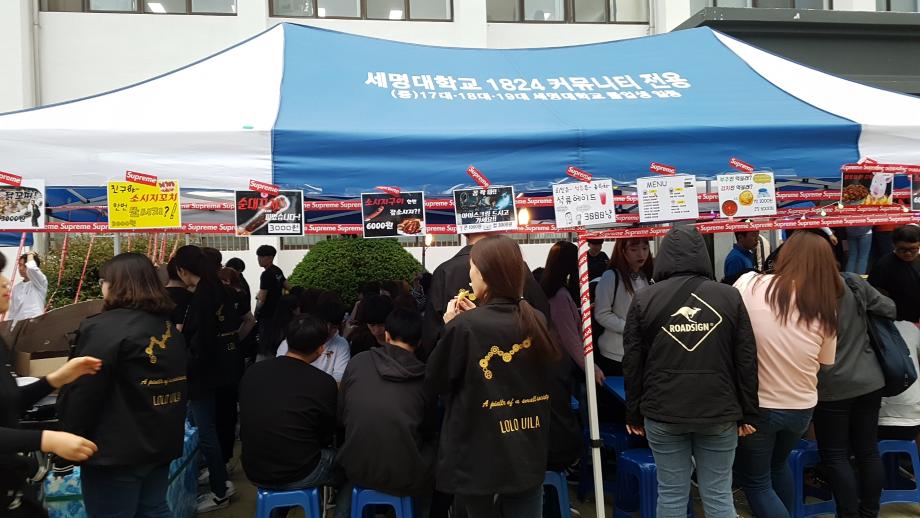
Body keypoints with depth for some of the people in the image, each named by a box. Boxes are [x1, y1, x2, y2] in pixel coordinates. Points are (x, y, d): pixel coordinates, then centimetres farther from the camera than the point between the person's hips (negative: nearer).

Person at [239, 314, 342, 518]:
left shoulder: (251, 372, -5)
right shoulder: (324, 383, -18)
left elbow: (246, 429, 9)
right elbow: (326, 436, -1)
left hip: (254, 471, 5)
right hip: (297, 475, -5)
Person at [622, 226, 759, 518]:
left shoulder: (644, 299, -1)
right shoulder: (729, 296, 1)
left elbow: (632, 363, 0)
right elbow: (747, 360, 1)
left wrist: (634, 414, 8)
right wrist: (748, 413, 8)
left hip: (663, 413, 0)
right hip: (719, 413, 1)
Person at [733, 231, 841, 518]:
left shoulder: (750, 284, -14)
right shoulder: (825, 310, -3)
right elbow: (824, 363, 4)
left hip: (755, 405, -4)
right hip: (801, 408, 4)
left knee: (755, 481, 14)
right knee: (777, 464, 31)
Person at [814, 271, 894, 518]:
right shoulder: (855, 282, -4)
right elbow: (889, 308, 6)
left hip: (833, 388, -5)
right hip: (870, 381, 6)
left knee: (835, 456, 6)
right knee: (868, 451, 14)